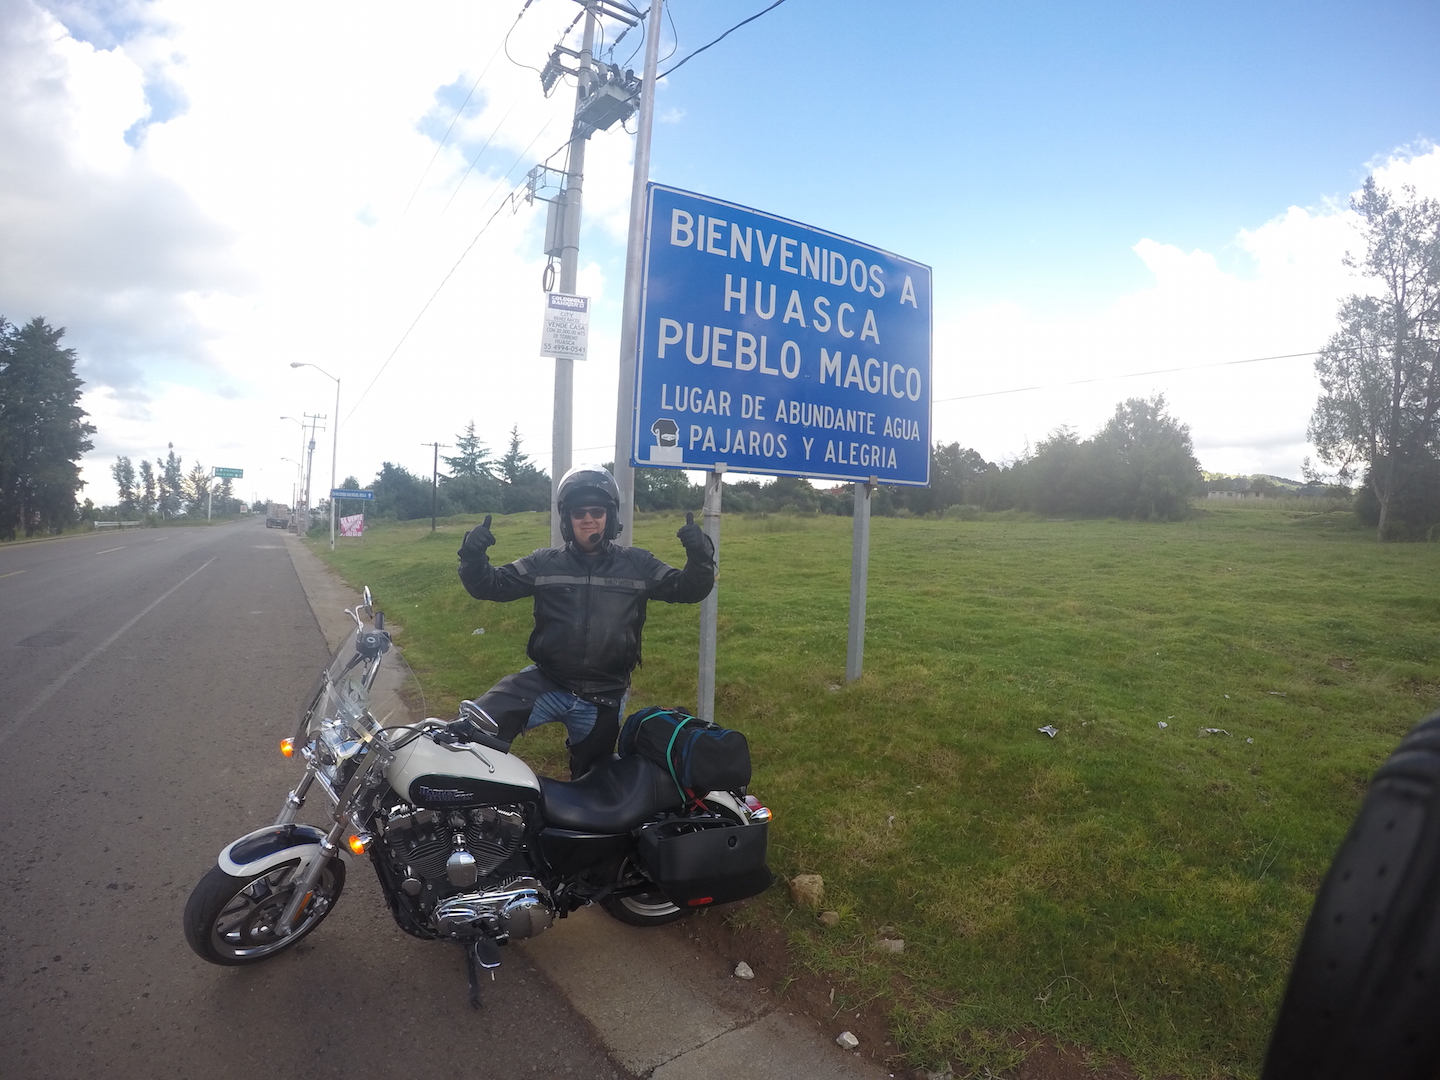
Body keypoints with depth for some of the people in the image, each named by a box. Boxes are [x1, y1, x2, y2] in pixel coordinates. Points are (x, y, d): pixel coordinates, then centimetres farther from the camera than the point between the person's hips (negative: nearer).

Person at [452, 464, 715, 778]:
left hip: (603, 698, 1)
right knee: (466, 736, -22)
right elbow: (490, 585, 0)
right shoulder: (543, 563, -1)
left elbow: (688, 590, -1)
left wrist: (699, 556, -22)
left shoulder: (637, 564, -1)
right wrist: (473, 557, -22)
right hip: (545, 684, 0)